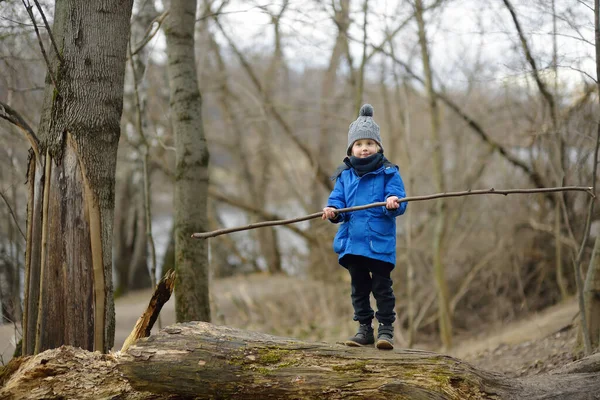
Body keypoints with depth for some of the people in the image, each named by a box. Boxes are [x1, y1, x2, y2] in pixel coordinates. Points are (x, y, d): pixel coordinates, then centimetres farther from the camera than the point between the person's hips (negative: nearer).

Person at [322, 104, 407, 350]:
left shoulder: (388, 173, 0)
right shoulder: (344, 176, 10)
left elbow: (399, 203, -7)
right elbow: (338, 200, 6)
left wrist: (394, 203, -30)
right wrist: (332, 210, -17)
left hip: (380, 243, -4)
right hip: (351, 243, 4)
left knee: (381, 286, -2)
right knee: (359, 286, 11)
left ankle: (386, 329, 8)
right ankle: (364, 328, 21)